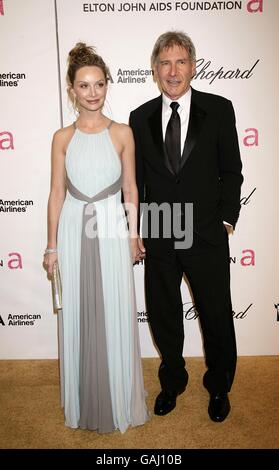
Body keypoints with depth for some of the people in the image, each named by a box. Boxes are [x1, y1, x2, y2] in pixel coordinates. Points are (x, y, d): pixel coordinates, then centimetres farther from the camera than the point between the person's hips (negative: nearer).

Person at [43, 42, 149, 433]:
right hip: (74, 231, 1)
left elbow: (130, 189, 3)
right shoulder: (62, 137, 3)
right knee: (78, 317, 11)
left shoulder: (122, 133, 0)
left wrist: (133, 236, 2)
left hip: (112, 231, -1)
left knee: (115, 315, 8)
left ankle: (120, 401, 30)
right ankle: (84, 402, 32)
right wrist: (52, 245, 3)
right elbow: (57, 193, 4)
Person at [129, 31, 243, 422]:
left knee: (217, 317, 12)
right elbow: (136, 179, 7)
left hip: (207, 238, -1)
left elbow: (231, 171, 1)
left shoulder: (219, 110, -2)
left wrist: (226, 220, -5)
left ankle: (219, 386, 38)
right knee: (162, 316, 15)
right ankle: (172, 381, 40)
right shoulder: (140, 118, 4)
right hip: (158, 239, 2)